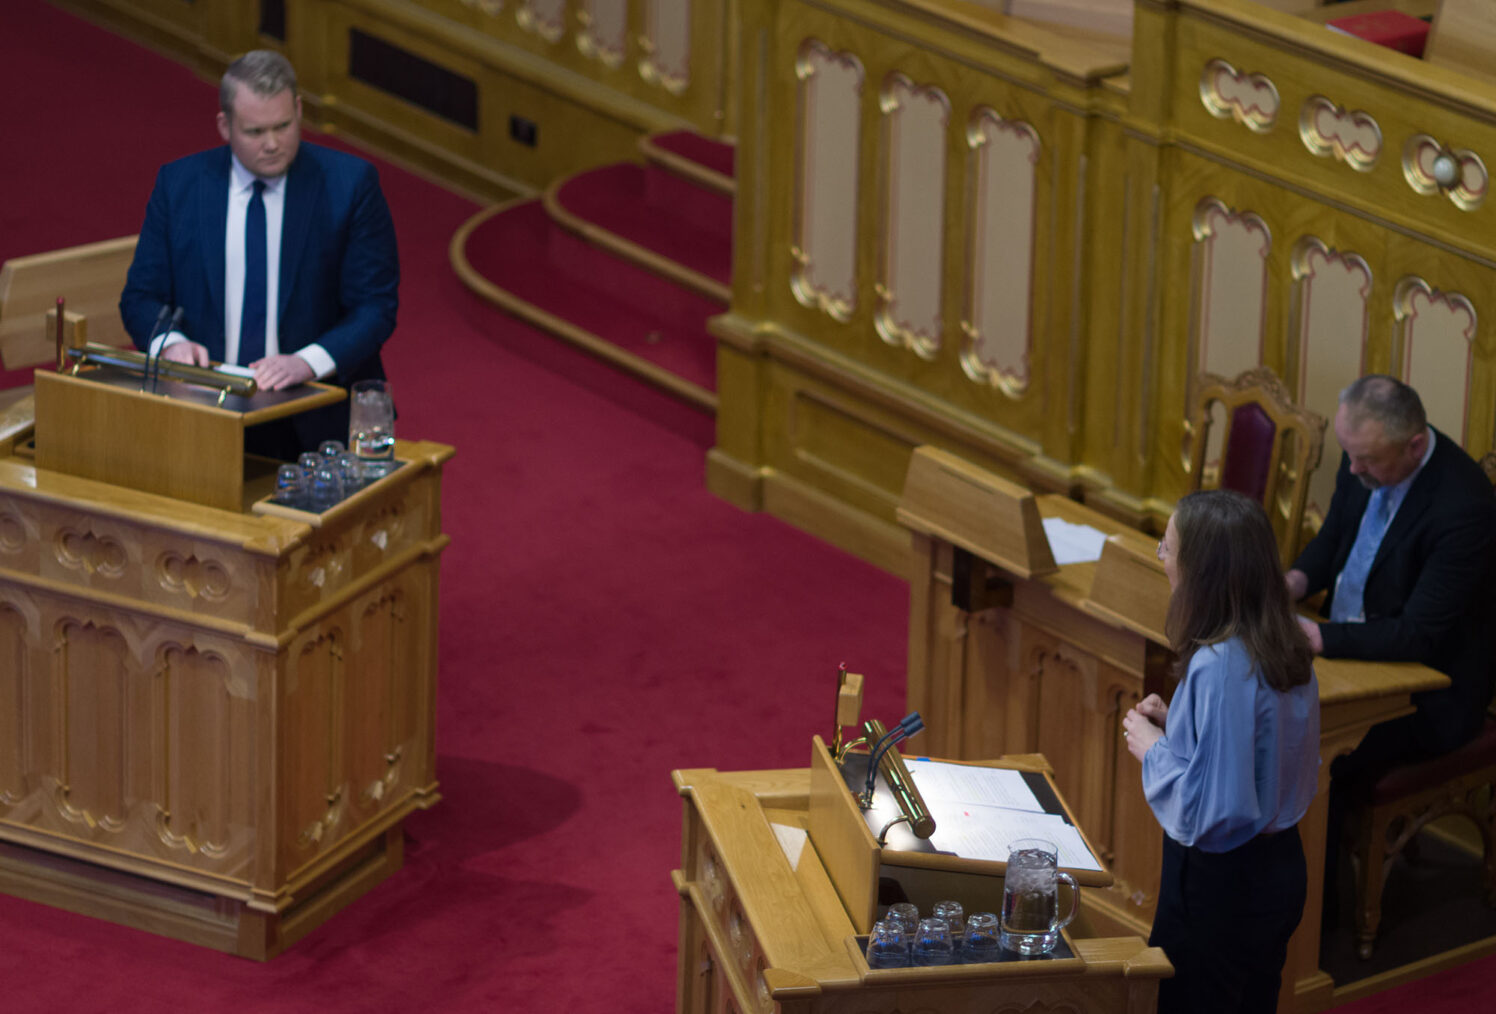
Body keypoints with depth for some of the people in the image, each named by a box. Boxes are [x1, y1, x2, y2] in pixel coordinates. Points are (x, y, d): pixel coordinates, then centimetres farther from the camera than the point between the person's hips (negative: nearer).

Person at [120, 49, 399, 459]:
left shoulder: (349, 183, 0)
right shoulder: (179, 184, 7)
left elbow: (376, 307, -2)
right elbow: (141, 297, 11)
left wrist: (307, 362, -19)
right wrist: (170, 342, -11)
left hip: (316, 421, -2)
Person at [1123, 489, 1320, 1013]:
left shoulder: (1217, 668, -27)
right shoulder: (1288, 649, 0)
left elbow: (1209, 810, -27)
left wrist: (1153, 748, -12)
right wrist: (1175, 725, 8)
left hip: (1219, 885, -9)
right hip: (1281, 867, 9)